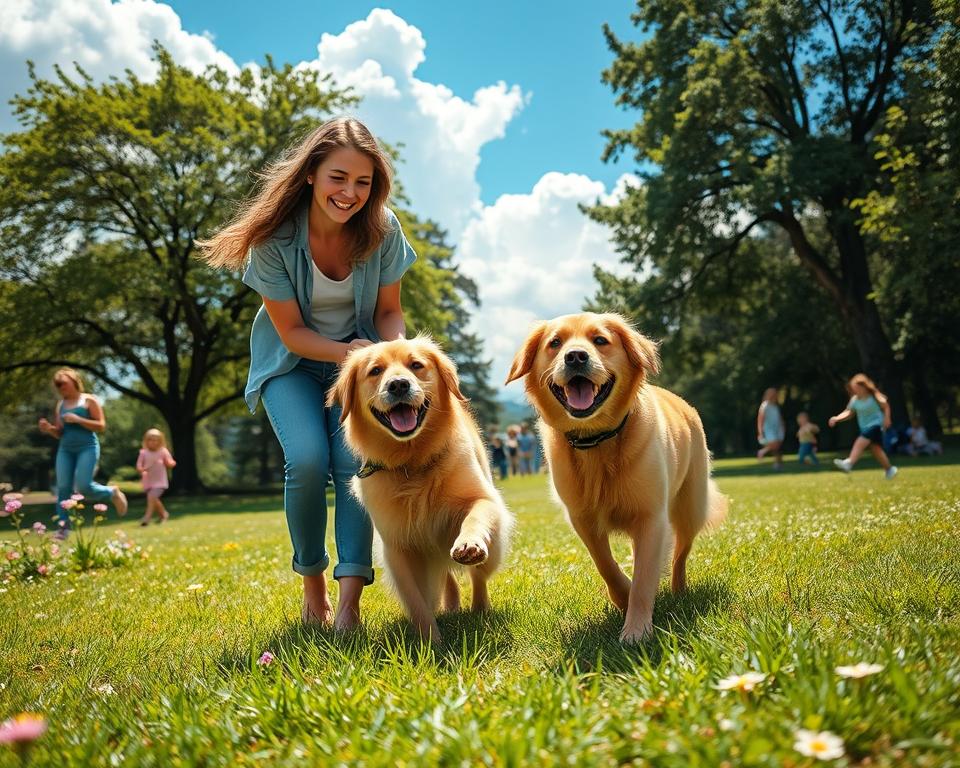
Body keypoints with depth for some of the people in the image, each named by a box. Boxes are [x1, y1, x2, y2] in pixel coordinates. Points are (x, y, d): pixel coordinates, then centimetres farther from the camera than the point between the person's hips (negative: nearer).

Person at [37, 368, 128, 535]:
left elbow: (101, 426, -7)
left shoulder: (89, 400, -1)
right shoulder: (60, 405, 14)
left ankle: (112, 492, 13)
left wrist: (78, 419, -16)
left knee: (83, 486, -15)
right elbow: (60, 433, 16)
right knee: (63, 488, -5)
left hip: (87, 448, -5)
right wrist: (48, 428, -5)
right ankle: (63, 527, -1)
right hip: (65, 449, 5)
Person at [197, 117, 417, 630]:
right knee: (308, 459, -22)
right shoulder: (274, 237, -23)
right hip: (292, 362, -1)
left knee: (355, 461, -19)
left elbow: (389, 311, -5)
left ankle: (350, 600, -17)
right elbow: (291, 331, -16)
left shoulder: (382, 229, -18)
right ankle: (312, 583, 0)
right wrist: (345, 352, -33)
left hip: (360, 355, 2)